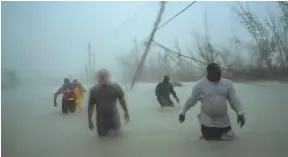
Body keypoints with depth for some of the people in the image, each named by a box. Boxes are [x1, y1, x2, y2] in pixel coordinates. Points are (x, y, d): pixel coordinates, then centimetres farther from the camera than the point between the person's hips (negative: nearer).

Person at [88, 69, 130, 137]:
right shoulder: (94, 90, -8)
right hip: (101, 121, 0)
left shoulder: (116, 87, -6)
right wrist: (90, 119, -3)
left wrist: (126, 111, 7)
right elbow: (90, 105, -3)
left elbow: (121, 99, 5)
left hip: (114, 119, 0)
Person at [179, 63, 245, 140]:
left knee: (227, 136, 11)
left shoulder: (227, 83, -5)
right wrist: (183, 112, 3)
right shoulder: (200, 85, -12)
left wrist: (240, 113, -13)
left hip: (223, 120, 3)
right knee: (209, 137, 4)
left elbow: (234, 99, -2)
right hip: (207, 121, -3)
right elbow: (191, 100, -2)